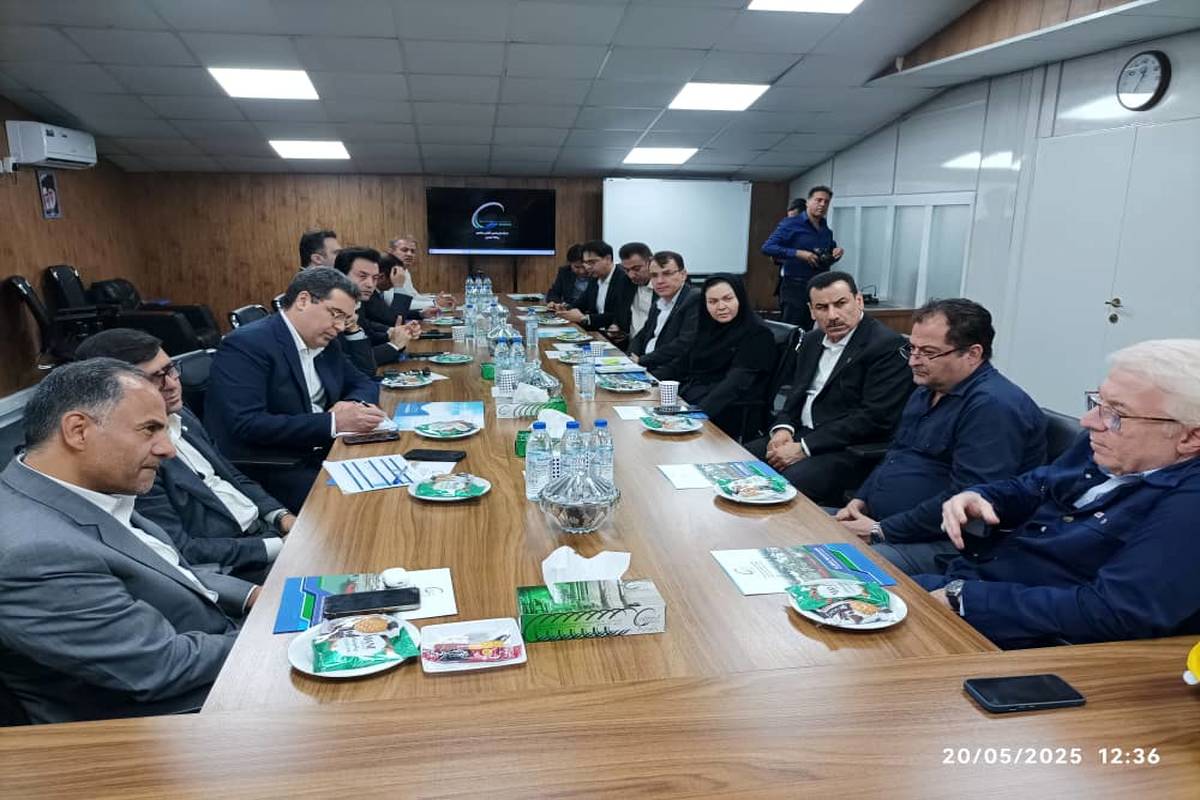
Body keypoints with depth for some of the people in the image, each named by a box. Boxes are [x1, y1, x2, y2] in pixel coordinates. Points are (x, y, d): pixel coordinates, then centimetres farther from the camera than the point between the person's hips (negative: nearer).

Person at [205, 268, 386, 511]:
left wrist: (355, 404, -4)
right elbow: (246, 424, -22)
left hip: (321, 454, 8)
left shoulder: (327, 343, 11)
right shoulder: (246, 344, -12)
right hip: (269, 470, -8)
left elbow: (364, 383, 21)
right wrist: (333, 423, -26)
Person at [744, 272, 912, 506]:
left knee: (790, 481, -32)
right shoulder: (812, 341, 15)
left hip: (848, 450, -7)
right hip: (799, 435, 8)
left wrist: (804, 448, -19)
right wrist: (783, 427, -3)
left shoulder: (888, 346, -11)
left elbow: (875, 418, -18)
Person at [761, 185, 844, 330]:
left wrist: (836, 252, 1)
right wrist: (799, 254, -22)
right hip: (796, 287, -6)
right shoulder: (791, 224, -6)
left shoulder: (826, 229, 12)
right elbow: (767, 247, -16)